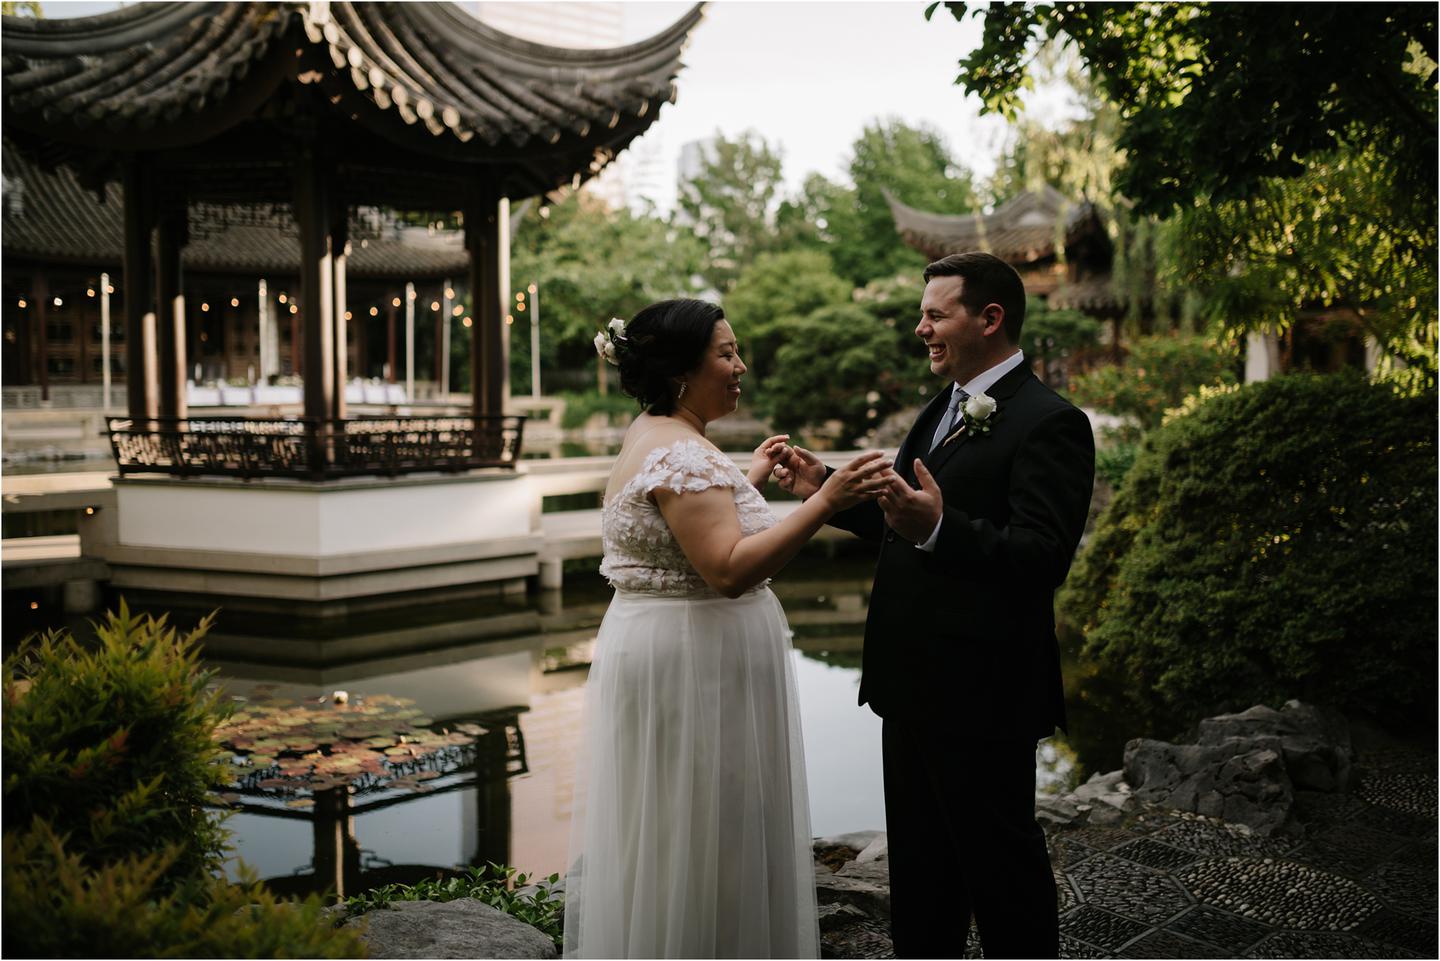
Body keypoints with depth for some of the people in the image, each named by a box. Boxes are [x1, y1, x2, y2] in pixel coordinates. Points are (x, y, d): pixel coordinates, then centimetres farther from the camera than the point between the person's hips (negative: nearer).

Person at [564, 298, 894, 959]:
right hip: (695, 664, -10)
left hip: (660, 651, 10)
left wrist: (748, 482, 24)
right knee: (699, 846, 1)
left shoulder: (653, 438, 11)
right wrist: (825, 501, -31)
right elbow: (729, 569, -29)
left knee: (664, 842, 19)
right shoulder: (682, 454, -20)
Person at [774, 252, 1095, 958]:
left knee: (998, 859, 6)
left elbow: (1044, 555, -27)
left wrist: (938, 527, -40)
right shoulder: (942, 411, 14)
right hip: (915, 685, 9)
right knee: (918, 858, 21)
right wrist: (826, 489, 10)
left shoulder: (1049, 423, -16)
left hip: (983, 693, -9)